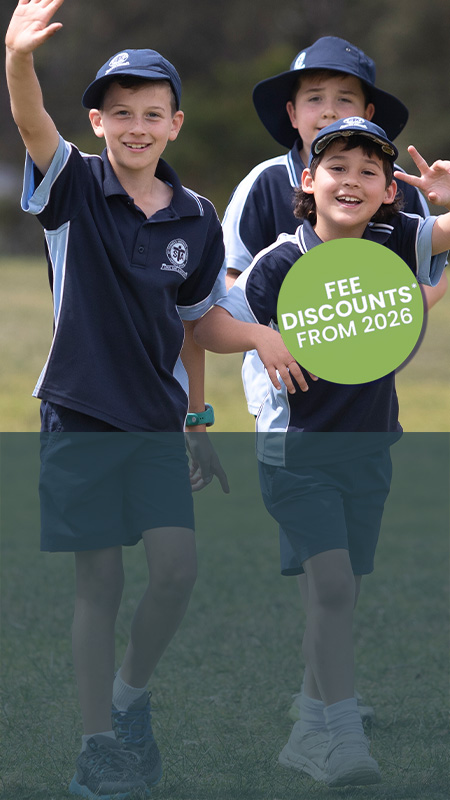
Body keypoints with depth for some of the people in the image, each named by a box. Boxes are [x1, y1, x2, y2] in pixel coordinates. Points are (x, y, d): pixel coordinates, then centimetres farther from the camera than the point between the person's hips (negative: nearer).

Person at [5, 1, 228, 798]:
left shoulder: (196, 219, 2)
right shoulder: (75, 189, -7)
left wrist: (200, 418, 16)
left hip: (157, 419, 3)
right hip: (81, 415, -3)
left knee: (177, 572, -6)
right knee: (98, 583, 1)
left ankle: (132, 695, 20)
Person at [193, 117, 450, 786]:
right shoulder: (281, 263, -11)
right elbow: (207, 323, -5)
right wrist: (262, 337, -23)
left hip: (368, 449, 4)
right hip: (296, 449, -4)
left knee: (341, 597, 11)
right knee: (332, 583, -17)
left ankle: (310, 734, 25)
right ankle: (344, 737, -13)